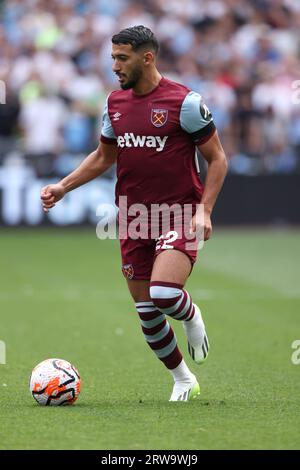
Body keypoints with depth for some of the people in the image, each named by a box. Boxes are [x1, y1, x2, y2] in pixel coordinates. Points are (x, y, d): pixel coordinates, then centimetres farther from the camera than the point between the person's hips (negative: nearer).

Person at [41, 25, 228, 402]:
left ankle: (192, 318, 10)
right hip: (133, 220, 6)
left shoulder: (184, 102, -10)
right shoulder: (115, 103, 8)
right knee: (146, 312, 6)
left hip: (178, 215, -6)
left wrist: (204, 210, -14)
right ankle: (183, 381, 26)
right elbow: (104, 157, 22)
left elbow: (216, 159, -4)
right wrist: (62, 187, 11)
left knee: (163, 293, -26)